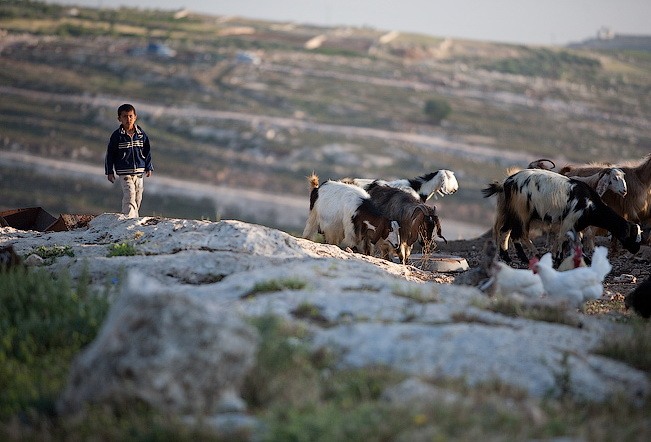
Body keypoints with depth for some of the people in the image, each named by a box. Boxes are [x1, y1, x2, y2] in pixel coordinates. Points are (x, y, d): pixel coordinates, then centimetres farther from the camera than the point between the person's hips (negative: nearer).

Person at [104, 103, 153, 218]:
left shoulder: (141, 134, 3)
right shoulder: (117, 136, -6)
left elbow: (147, 152, 13)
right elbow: (110, 154, -1)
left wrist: (148, 168, 11)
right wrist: (110, 172, -2)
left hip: (139, 171, 4)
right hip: (124, 172, -4)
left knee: (138, 198, 10)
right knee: (130, 196, -18)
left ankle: (134, 217, 25)